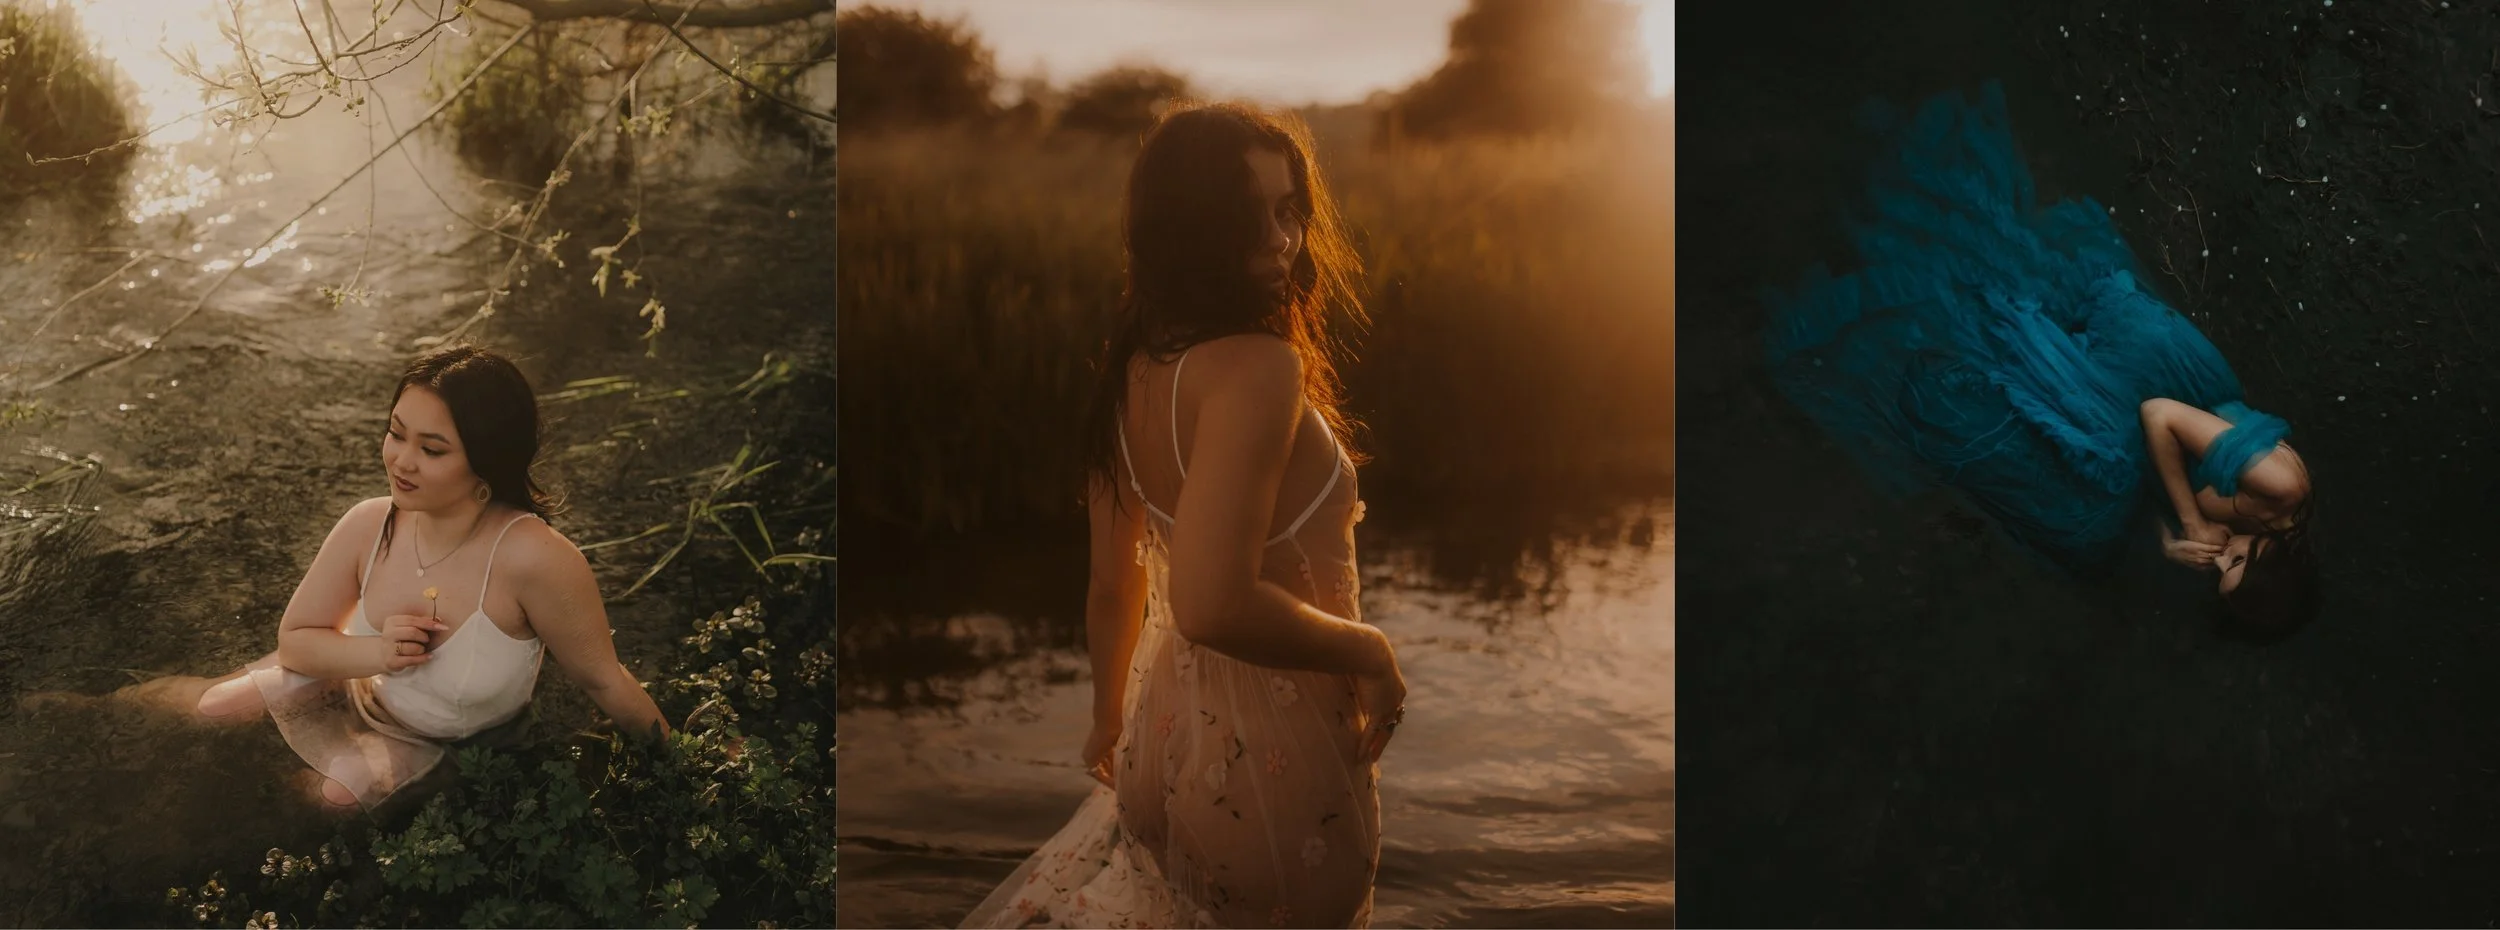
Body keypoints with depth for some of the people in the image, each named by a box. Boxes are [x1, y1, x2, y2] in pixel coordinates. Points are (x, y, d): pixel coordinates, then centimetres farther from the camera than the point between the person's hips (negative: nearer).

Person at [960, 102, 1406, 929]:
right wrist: (1368, 652, -19)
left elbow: (1112, 589, 11)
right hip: (1273, 757, -7)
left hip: (1167, 731, 7)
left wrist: (1111, 719, 26)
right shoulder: (1257, 367, -25)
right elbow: (1211, 605, -35)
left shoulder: (1133, 368, 1)